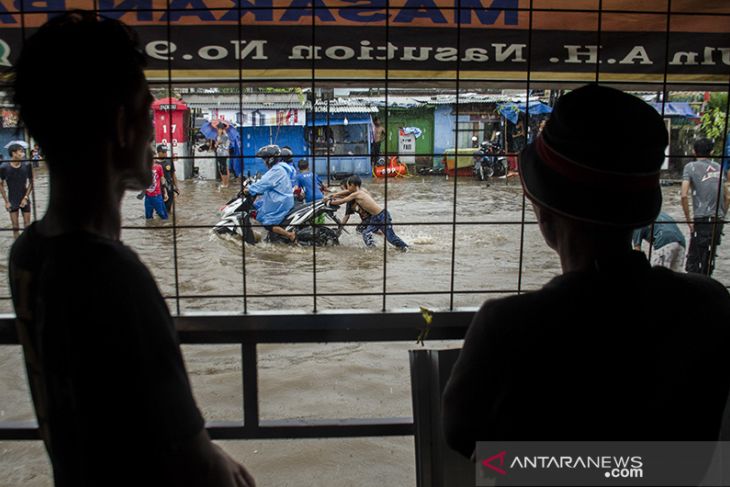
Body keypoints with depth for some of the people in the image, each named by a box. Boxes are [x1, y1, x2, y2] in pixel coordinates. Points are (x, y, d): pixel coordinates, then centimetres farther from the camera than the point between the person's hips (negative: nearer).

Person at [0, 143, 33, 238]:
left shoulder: (27, 165, -11)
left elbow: (31, 182, 0)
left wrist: (26, 197, -7)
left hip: (24, 200, 1)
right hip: (12, 201, -1)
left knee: (27, 225, 5)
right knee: (15, 226, 6)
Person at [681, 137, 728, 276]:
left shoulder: (691, 167, -2)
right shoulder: (718, 167, 15)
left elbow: (684, 195, -13)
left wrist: (688, 219, -6)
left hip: (702, 219, -5)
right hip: (718, 220, 5)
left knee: (693, 259, -2)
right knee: (709, 259, 15)